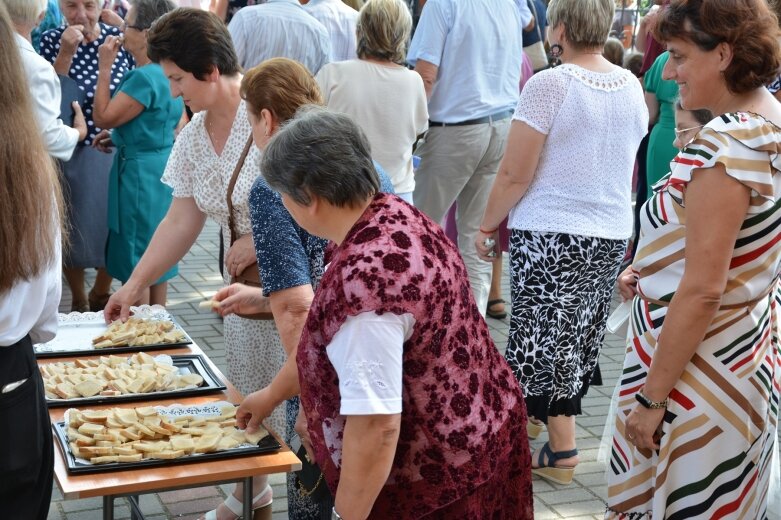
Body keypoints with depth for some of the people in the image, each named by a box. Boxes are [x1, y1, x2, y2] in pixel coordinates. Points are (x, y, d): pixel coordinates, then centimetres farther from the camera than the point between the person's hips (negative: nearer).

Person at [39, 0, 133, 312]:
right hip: (70, 154, 0)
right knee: (72, 230, 9)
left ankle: (101, 295, 34)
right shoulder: (51, 41, -6)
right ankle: (78, 301, 30)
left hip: (116, 152, 1)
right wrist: (65, 53, -22)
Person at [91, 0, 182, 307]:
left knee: (135, 262, 2)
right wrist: (120, 138, 12)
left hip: (139, 175, -9)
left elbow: (102, 118, -17)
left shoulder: (144, 77, -21)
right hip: (164, 172, 9)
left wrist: (105, 68, -13)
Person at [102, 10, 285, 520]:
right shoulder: (193, 137, 5)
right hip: (244, 281, 7)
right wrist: (135, 284, 9)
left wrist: (261, 239, -20)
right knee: (247, 390, 17)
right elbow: (182, 220, 10)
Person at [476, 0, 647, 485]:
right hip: (613, 236, 7)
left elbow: (515, 175, -15)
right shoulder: (632, 86, 4)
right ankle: (531, 409, 34)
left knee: (546, 335, 4)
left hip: (552, 235, -6)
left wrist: (488, 226, -3)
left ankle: (562, 450, 9)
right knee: (579, 336, 17)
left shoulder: (549, 85, -16)